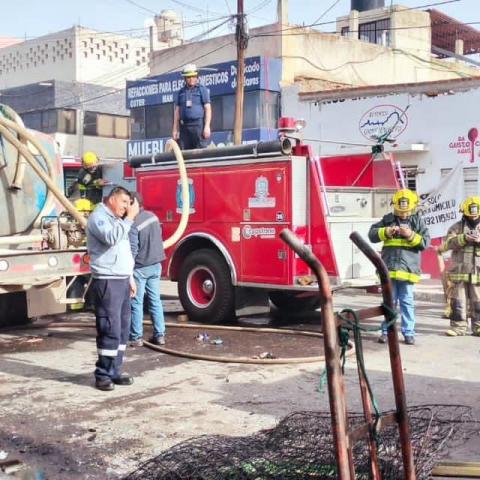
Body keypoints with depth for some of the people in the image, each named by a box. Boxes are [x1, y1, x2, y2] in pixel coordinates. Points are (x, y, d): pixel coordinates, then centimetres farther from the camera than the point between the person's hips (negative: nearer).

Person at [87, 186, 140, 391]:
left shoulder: (117, 220, 21)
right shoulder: (98, 217, -8)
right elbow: (111, 238, -27)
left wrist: (130, 277, 22)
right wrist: (129, 218, -20)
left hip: (121, 281, 9)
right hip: (107, 282, -9)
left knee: (123, 330, 9)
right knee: (110, 330, -10)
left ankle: (114, 372, 16)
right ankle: (103, 375, -2)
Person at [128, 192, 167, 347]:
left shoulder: (133, 223, -19)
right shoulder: (153, 216, 4)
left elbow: (132, 249, -19)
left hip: (140, 267, -7)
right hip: (156, 265, 7)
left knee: (136, 302, 2)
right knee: (155, 300, 11)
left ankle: (136, 337, 6)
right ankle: (159, 335, 13)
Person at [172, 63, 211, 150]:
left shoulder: (202, 90, 5)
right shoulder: (181, 92, 17)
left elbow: (208, 109, -1)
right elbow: (177, 111, 16)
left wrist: (207, 127, -11)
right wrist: (175, 129, 10)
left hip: (198, 124, -4)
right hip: (184, 126, 4)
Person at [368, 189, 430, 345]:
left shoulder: (418, 221, 6)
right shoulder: (388, 219, 8)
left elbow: (425, 242, 0)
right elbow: (372, 234, 5)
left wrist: (411, 235, -14)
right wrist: (386, 232, -10)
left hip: (408, 268, -1)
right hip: (389, 267, 1)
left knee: (407, 301, 3)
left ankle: (409, 333, 11)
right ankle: (386, 331, 15)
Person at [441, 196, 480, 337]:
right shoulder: (456, 227, 7)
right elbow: (447, 244, -6)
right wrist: (463, 238, -20)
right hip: (459, 272, -1)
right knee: (457, 301, 0)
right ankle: (458, 327, 7)